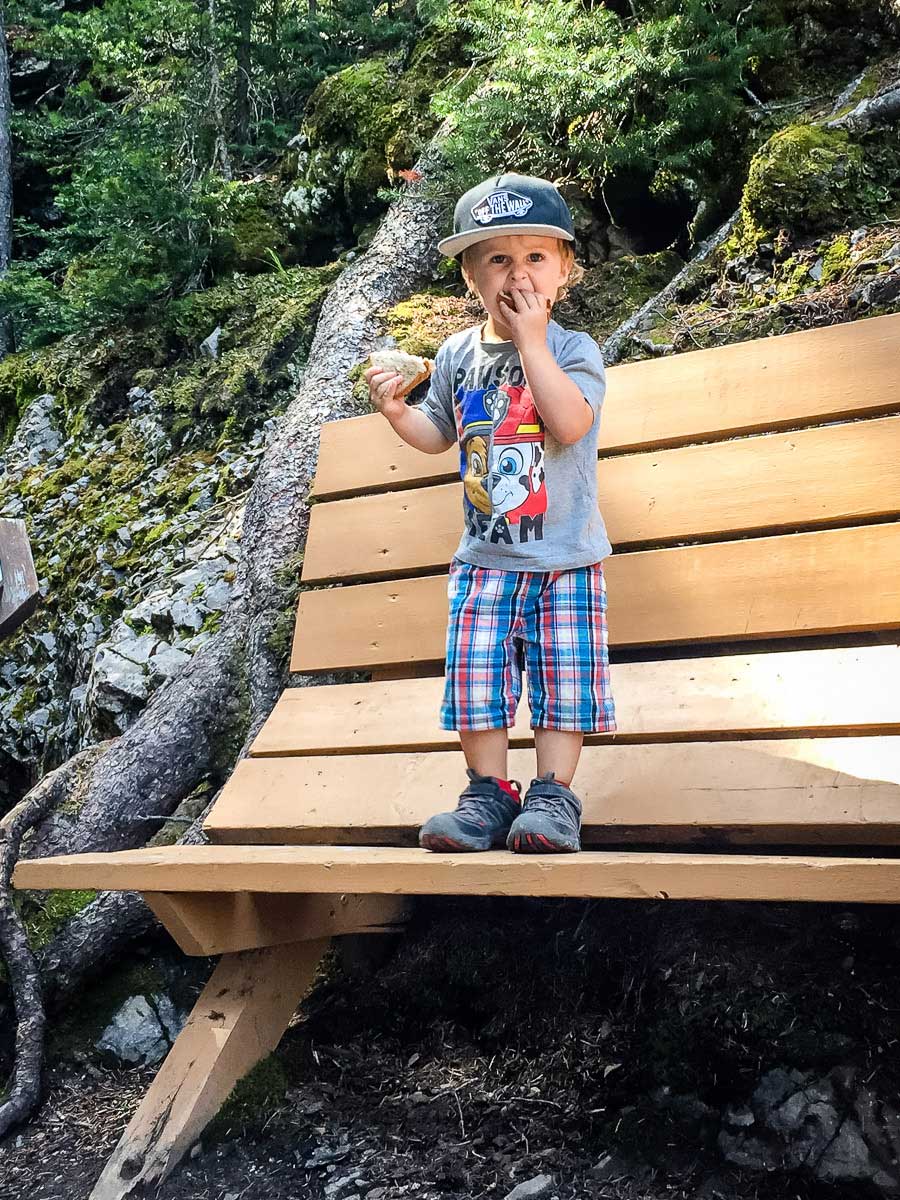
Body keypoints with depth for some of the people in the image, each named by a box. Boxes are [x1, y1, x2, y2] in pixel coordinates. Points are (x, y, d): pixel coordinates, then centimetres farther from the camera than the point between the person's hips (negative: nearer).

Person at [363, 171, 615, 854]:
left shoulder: (572, 349, -6)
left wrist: (530, 339, -22)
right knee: (476, 675, -1)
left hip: (565, 558, -3)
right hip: (485, 557, 3)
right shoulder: (457, 355, 7)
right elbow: (438, 436, 20)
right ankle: (489, 796, 10)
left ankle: (552, 797, 7)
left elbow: (571, 422, -25)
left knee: (562, 676, -3)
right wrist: (396, 409, 0)